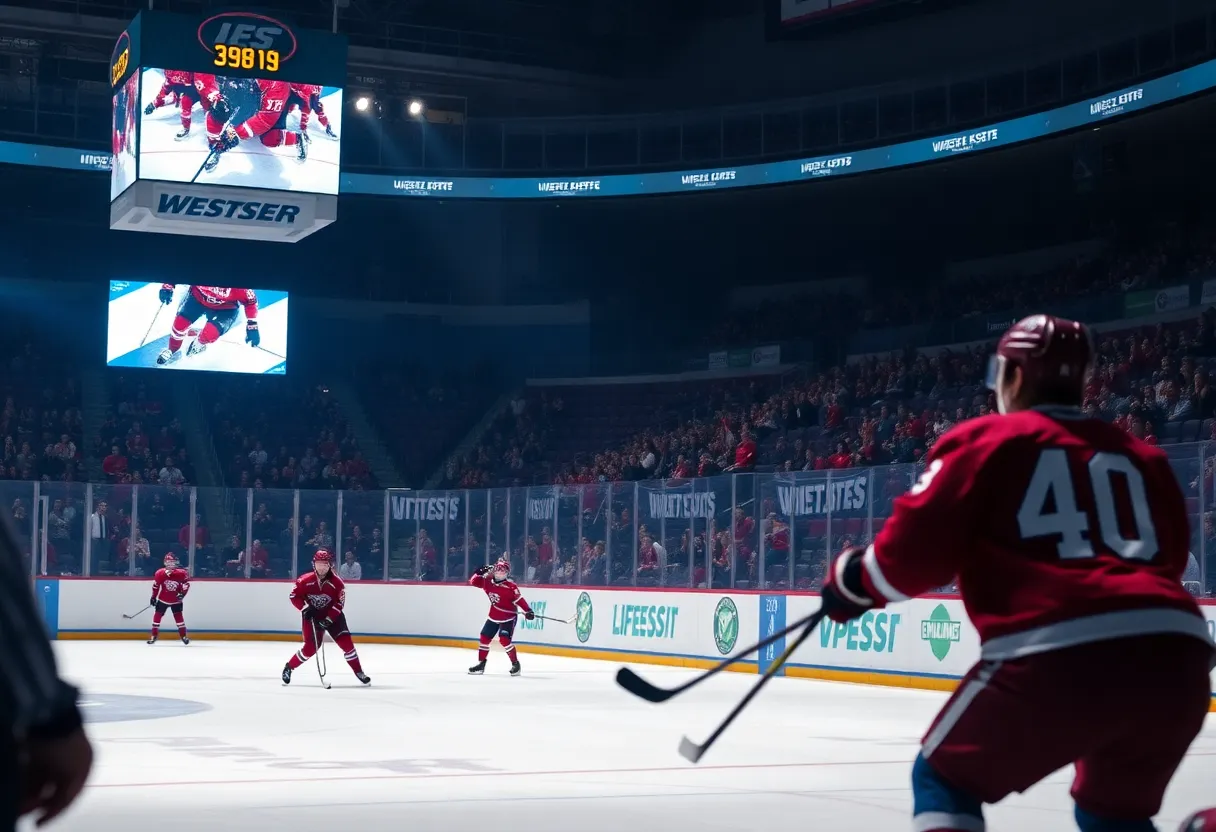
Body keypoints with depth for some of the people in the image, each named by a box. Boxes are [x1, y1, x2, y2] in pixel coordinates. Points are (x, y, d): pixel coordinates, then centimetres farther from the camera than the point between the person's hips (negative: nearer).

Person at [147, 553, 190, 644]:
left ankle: (183, 635, 8)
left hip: (176, 600, -1)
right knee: (157, 615, 1)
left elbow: (186, 584, -5)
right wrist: (154, 597, 2)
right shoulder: (160, 573, -13)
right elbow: (155, 585, -2)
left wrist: (182, 594, -16)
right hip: (163, 599, 1)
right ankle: (154, 635, 12)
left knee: (178, 616, -1)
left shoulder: (182, 573, -16)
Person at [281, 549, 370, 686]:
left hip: (332, 616, 1)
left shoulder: (337, 582, -14)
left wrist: (328, 620, -19)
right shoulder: (305, 580, -14)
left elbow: (339, 604, -12)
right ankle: (288, 667, 15)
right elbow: (294, 596, -3)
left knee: (346, 642, -10)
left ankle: (359, 672, 2)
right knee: (310, 648, -7)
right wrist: (305, 608, -16)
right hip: (312, 617, -1)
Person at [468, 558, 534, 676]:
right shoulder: (488, 582, -3)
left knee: (504, 639, -21)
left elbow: (519, 599, -20)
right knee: (484, 638, 7)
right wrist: (480, 572, -15)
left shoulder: (510, 586, -19)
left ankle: (515, 664, -8)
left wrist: (528, 610, -32)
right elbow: (474, 581, 4)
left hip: (508, 618, -6)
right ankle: (481, 663, 23)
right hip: (493, 617, 7)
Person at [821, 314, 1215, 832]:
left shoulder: (985, 439, 11)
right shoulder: (1143, 458, 24)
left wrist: (852, 580, 22)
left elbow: (916, 552, 4)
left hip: (1058, 656, -5)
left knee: (945, 779, 18)